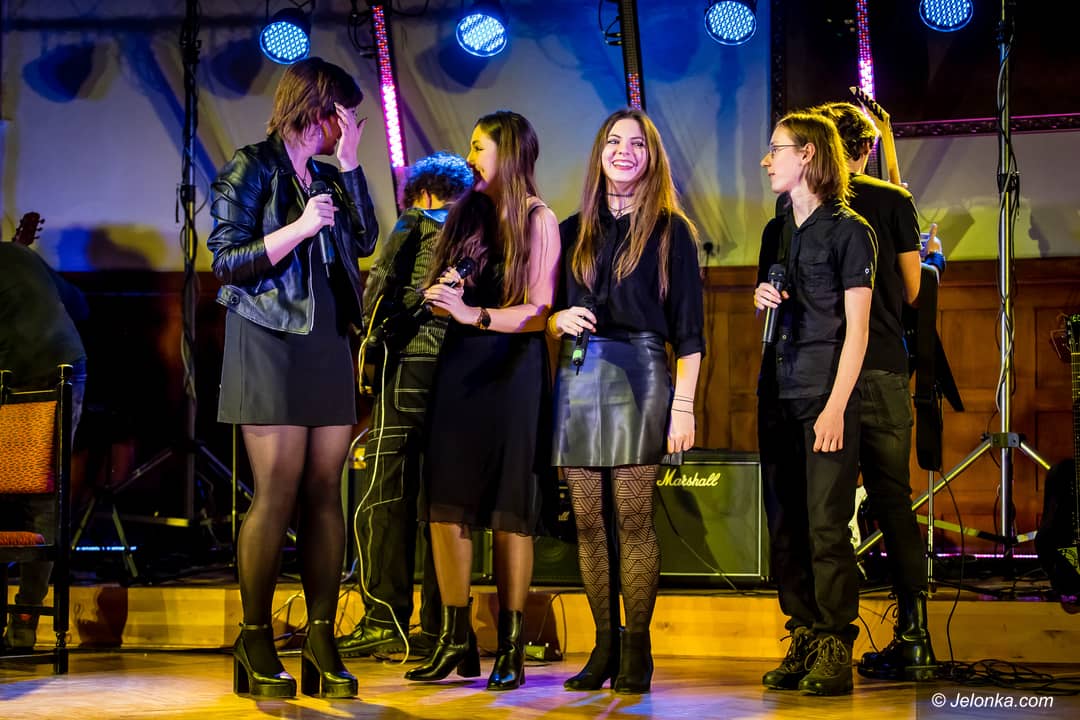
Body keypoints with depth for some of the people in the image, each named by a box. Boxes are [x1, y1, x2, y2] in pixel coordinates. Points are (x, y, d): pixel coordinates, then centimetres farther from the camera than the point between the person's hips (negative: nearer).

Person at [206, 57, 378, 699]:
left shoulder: (327, 176, 18)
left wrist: (350, 164, 3)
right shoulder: (253, 167, 0)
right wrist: (300, 228, -16)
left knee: (325, 493, 1)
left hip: (329, 345, 6)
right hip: (270, 345, -6)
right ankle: (256, 642, 0)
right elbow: (228, 262, -6)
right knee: (277, 494, -9)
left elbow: (364, 241, 6)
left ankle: (322, 643, 2)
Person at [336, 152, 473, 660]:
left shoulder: (413, 226, 2)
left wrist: (373, 335, 12)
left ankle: (384, 622, -7)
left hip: (409, 371, -5)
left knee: (382, 502, -3)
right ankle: (439, 627, 7)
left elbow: (377, 291, -2)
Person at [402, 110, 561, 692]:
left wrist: (475, 314, -22)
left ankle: (510, 645, 4)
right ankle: (456, 638, 7)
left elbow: (540, 312, -10)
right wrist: (444, 295, -3)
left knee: (509, 507, -2)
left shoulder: (537, 220, -2)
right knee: (446, 498, -1)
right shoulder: (467, 213, 13)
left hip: (512, 366, -5)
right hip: (459, 362, 5)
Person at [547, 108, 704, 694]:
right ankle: (604, 646, 10)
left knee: (633, 520, -6)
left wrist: (683, 404, -7)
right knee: (588, 522, 3)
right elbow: (547, 312, 19)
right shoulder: (573, 230, 15)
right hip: (577, 379, 4)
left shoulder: (670, 229, 5)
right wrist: (559, 320, -5)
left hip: (639, 378, -4)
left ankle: (636, 651, 0)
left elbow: (687, 327, 0)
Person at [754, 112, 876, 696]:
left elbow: (856, 328, -8)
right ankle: (803, 642, 12)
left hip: (827, 395, -7)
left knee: (826, 527, -9)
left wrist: (836, 407, -15)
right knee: (785, 527, 6)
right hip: (777, 395, 7)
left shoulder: (848, 230, -3)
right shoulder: (776, 232, 17)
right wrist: (762, 300, 2)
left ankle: (835, 650, -5)